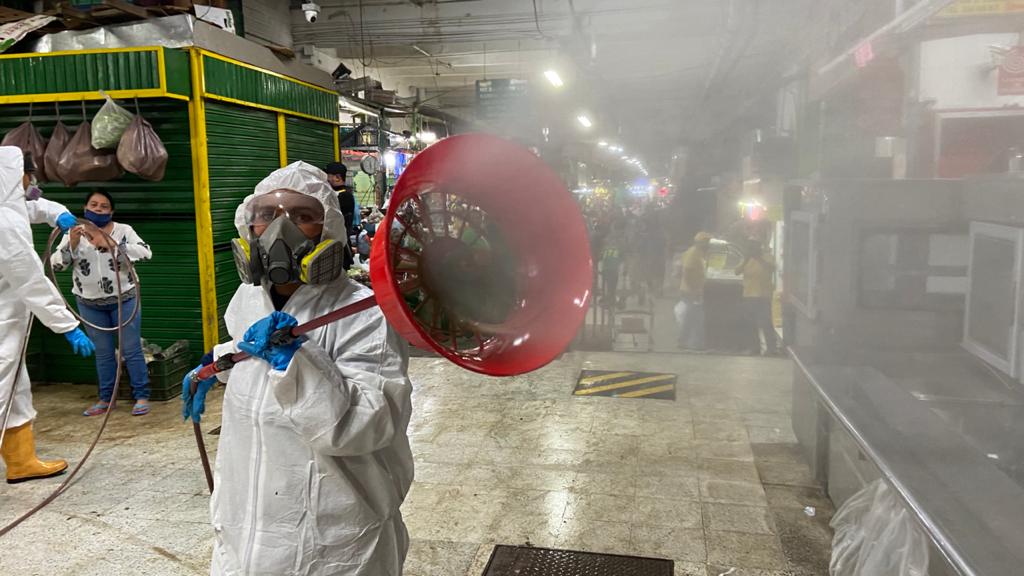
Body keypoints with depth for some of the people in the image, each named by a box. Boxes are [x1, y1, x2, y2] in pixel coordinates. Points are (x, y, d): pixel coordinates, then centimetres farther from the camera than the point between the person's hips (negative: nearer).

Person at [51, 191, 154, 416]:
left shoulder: (123, 230, -5)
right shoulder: (74, 234, 2)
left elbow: (146, 253, -18)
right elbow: (55, 264, -4)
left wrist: (111, 246, -27)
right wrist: (72, 244, -20)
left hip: (124, 300, -2)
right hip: (90, 304, 2)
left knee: (131, 349, 0)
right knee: (103, 353, 11)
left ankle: (142, 396, 7)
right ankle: (105, 398, 21)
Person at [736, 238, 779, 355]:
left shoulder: (766, 258, 0)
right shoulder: (747, 260, 13)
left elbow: (772, 268, -20)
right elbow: (737, 271, 0)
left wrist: (759, 258, -24)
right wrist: (746, 261, -13)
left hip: (763, 296, -5)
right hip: (748, 296, 5)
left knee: (765, 323, -9)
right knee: (751, 324, 8)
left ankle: (772, 348, -4)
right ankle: (755, 348, 16)